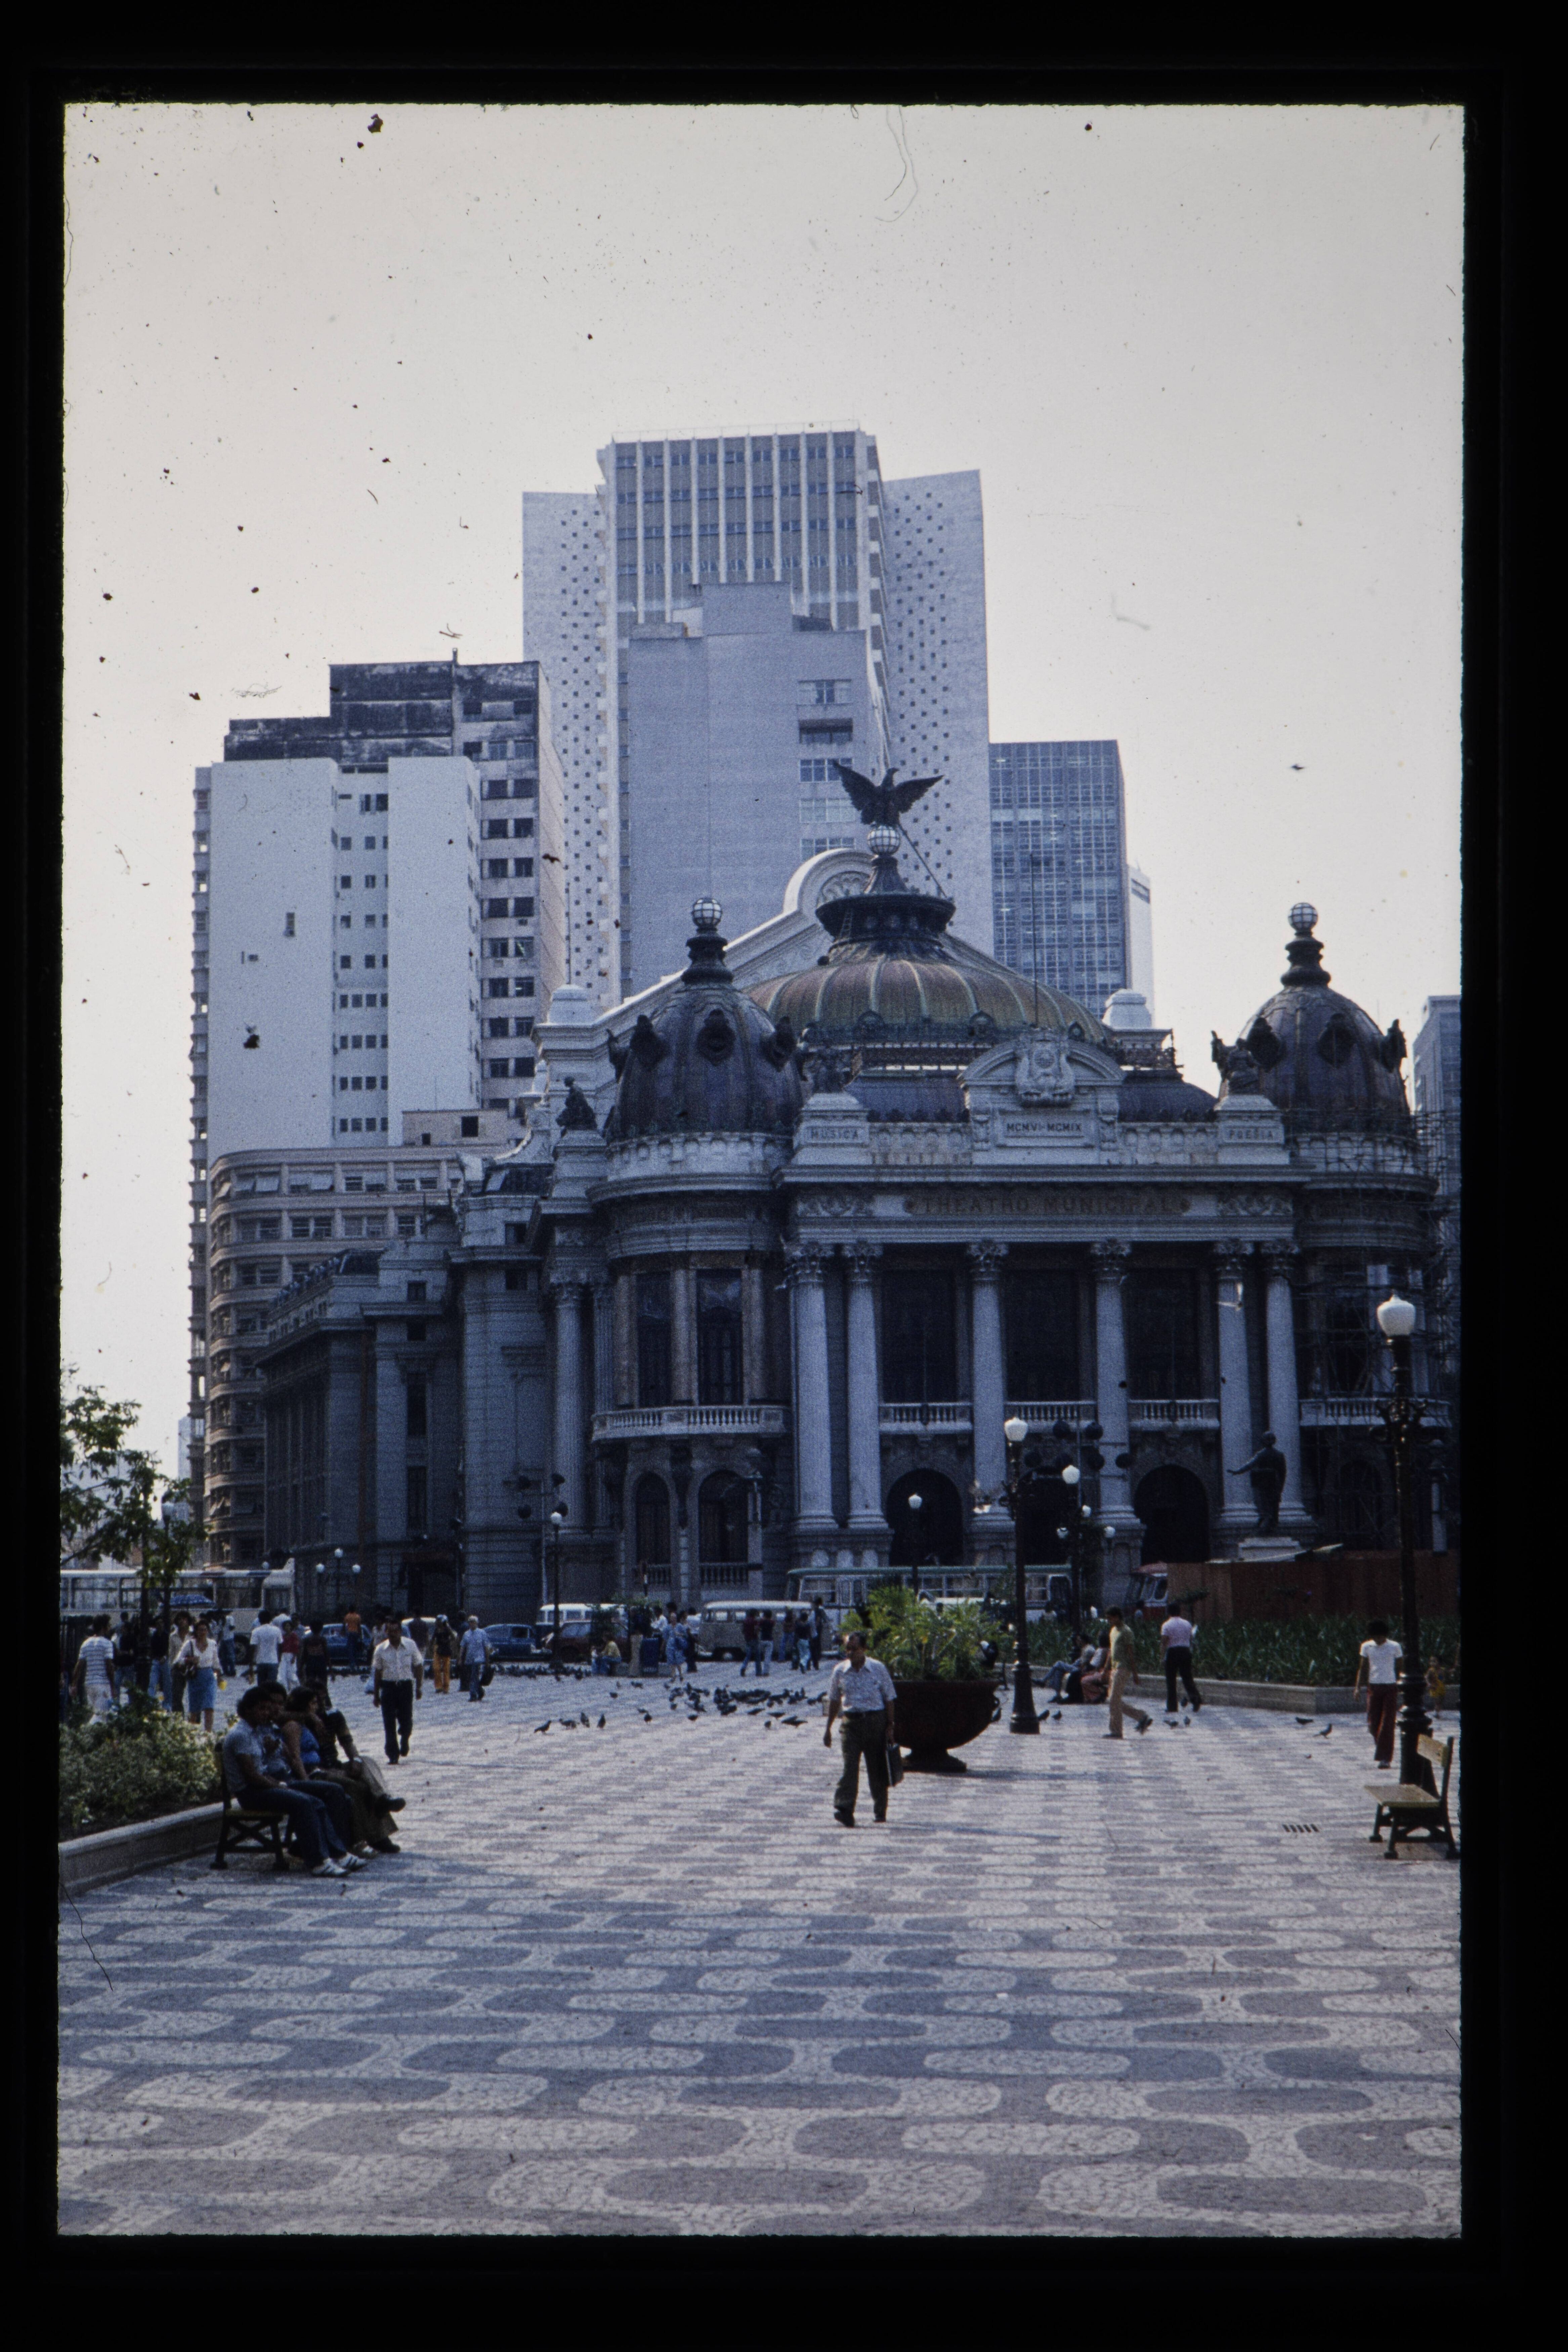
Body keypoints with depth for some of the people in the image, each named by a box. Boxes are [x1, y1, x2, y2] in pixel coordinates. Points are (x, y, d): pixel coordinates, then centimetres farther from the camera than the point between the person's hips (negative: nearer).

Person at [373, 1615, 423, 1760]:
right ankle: (393, 1755, 5)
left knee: (406, 1721, 0)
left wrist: (419, 1688, 4)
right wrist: (376, 1694, 6)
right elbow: (377, 1672, 6)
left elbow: (418, 1668, 8)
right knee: (389, 1724, -2)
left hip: (406, 1686, 0)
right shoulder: (381, 1649, 1)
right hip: (388, 1687, 0)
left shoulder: (410, 1646, 1)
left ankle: (404, 1741, 34)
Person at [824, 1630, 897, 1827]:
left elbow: (889, 1699, 3)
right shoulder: (840, 1672, 4)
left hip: (875, 1722, -1)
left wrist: (890, 1727, -1)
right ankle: (844, 1813, -19)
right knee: (849, 1768, -12)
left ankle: (880, 1811, 25)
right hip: (851, 1722, 1)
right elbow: (834, 1701, 14)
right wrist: (828, 1729, 13)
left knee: (878, 1769, 8)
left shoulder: (878, 1669, -2)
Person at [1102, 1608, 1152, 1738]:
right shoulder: (1114, 1631, 16)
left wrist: (1135, 1674, -17)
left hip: (1123, 1669, -10)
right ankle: (1142, 1717, 14)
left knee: (1115, 1700, -9)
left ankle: (1116, 1731, -4)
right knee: (1116, 1700, 9)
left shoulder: (1126, 1632, -12)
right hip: (1115, 1668, 10)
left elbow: (1131, 1653, -15)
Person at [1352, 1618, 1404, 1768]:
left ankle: (1384, 1757, -6)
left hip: (1391, 1688, -2)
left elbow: (1400, 1669, 5)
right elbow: (1362, 1668, 9)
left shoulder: (1394, 1647, -1)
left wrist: (1401, 1688, 2)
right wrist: (1357, 1687, 2)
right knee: (1373, 1722, 1)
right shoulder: (1367, 1647, 5)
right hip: (1374, 1687, 2)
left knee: (1388, 1723, -7)